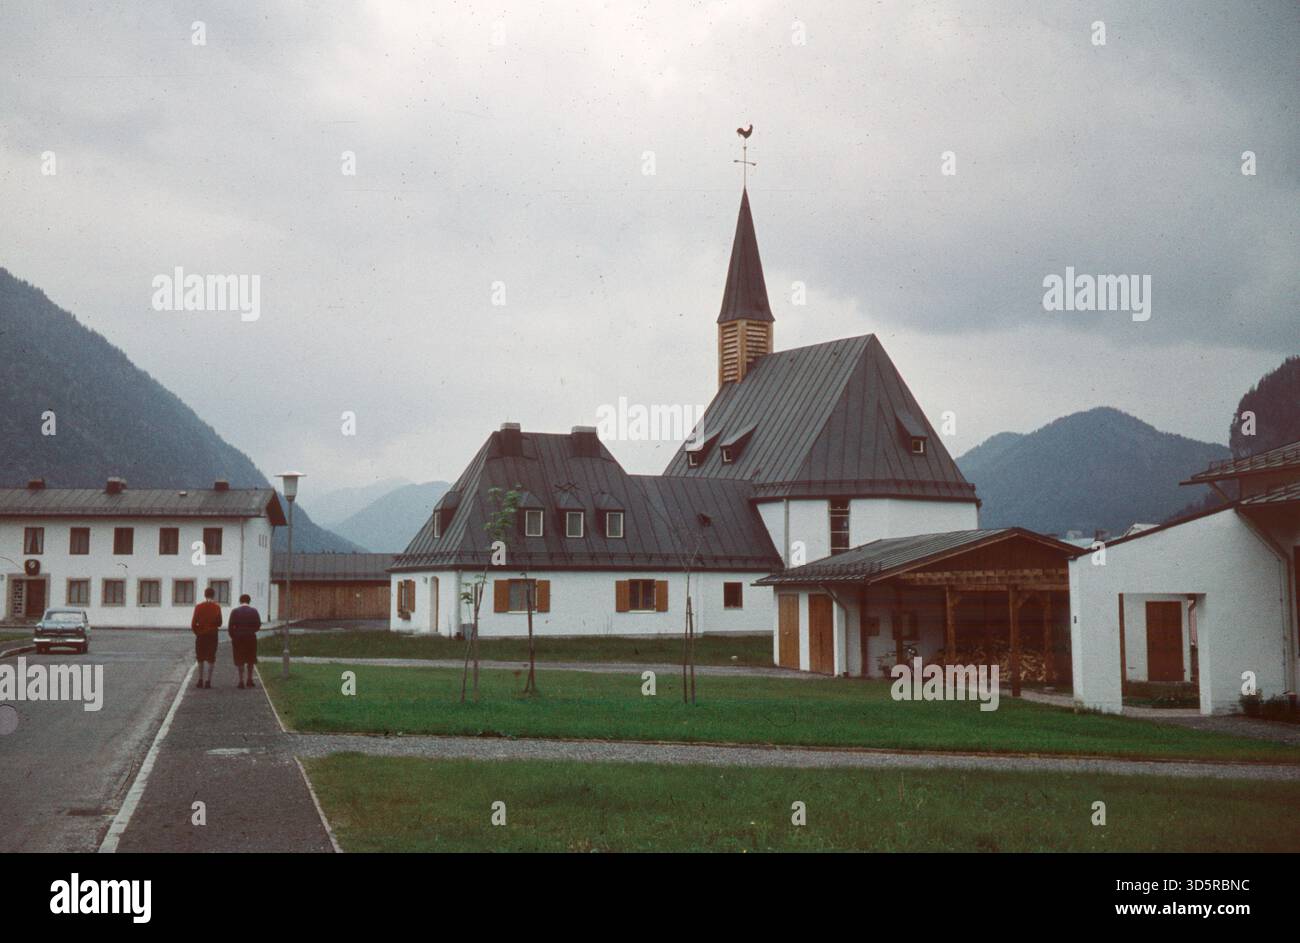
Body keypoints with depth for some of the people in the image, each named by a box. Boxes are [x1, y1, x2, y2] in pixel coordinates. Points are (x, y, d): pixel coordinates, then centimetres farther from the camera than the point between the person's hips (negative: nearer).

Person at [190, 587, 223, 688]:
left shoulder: (198, 607, -4)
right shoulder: (216, 607, -5)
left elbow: (193, 624, -5)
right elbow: (219, 623, -1)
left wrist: (198, 632, 10)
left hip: (200, 636, 1)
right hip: (212, 635, -1)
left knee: (200, 659, 13)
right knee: (211, 659, 5)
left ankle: (200, 680, 13)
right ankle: (208, 681, 1)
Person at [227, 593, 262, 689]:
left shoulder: (235, 611, -4)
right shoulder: (254, 611, -2)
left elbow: (230, 626, -7)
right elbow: (258, 625, -3)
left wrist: (232, 637, 4)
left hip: (238, 638, -1)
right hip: (251, 637, 1)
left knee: (240, 661, 5)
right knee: (250, 660, 14)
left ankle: (241, 681, 1)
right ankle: (249, 680, 17)